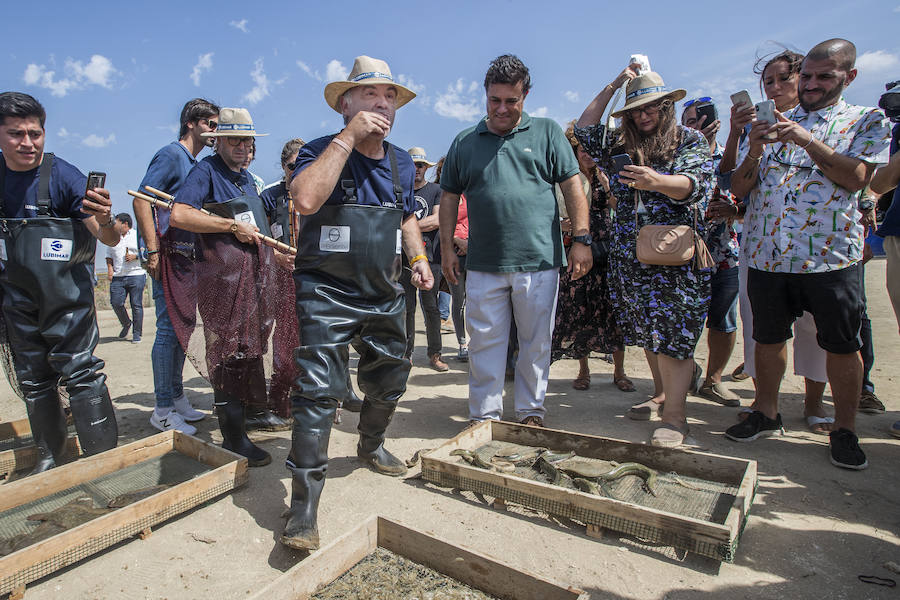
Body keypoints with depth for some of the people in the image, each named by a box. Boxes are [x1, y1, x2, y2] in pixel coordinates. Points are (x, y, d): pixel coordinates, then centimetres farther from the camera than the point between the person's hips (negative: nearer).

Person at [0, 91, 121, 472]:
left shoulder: (64, 177, -13)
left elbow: (109, 240, -18)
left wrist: (105, 221, -39)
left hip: (66, 295, -5)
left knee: (80, 372, -7)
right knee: (32, 380, 14)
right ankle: (50, 455, 30)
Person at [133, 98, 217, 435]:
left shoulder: (195, 163, 19)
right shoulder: (171, 154, -7)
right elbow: (141, 200, -16)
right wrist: (153, 251, -20)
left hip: (187, 256, 9)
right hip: (169, 255, -9)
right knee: (168, 329, -6)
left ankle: (177, 398, 24)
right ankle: (163, 410, 4)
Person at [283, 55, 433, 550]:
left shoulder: (401, 163, 11)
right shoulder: (321, 151, -7)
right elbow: (305, 199, -29)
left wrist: (419, 259, 9)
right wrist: (348, 136, -23)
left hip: (384, 294, 6)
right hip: (327, 292, -6)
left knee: (389, 381, 17)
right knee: (319, 393, -9)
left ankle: (371, 445, 45)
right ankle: (304, 503, 1)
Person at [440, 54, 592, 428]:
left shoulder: (547, 133, 8)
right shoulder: (465, 142, 12)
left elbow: (573, 187, 4)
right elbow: (449, 198, 14)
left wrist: (581, 239, -4)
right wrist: (447, 249, 8)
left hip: (539, 261, -1)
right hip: (483, 265, 1)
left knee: (536, 343, 9)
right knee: (485, 342, 6)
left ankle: (531, 412, 25)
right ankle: (484, 415, 19)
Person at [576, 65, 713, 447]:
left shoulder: (691, 141, 1)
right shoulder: (621, 146, 14)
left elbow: (694, 185, -14)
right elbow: (584, 130, 17)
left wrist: (657, 181, -35)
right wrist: (612, 87, 12)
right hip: (631, 256, 5)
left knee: (671, 334, -9)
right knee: (647, 332, 11)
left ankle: (675, 417, -4)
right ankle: (660, 393, 27)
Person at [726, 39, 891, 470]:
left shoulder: (866, 121, 7)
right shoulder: (773, 123, 14)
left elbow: (856, 178, -10)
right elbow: (739, 188, 7)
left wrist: (807, 140, -17)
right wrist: (754, 150, -11)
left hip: (831, 255, -2)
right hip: (767, 252, 3)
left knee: (841, 345, 4)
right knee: (767, 338, 9)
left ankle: (844, 429, 20)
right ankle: (766, 414, 25)